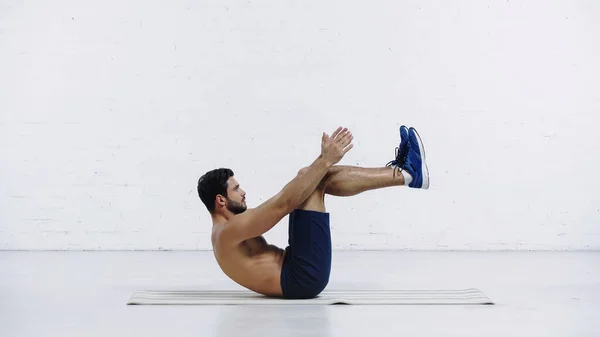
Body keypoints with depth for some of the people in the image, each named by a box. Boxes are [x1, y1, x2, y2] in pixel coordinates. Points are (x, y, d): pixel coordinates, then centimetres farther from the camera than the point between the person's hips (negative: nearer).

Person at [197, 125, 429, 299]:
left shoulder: (230, 229, 19)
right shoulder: (228, 232, -13)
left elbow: (281, 204, 22)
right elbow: (283, 204, -21)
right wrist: (325, 161, -20)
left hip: (297, 273, 11)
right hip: (303, 277, -11)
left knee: (314, 178, 9)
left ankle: (401, 171, 5)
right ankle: (405, 174, -9)